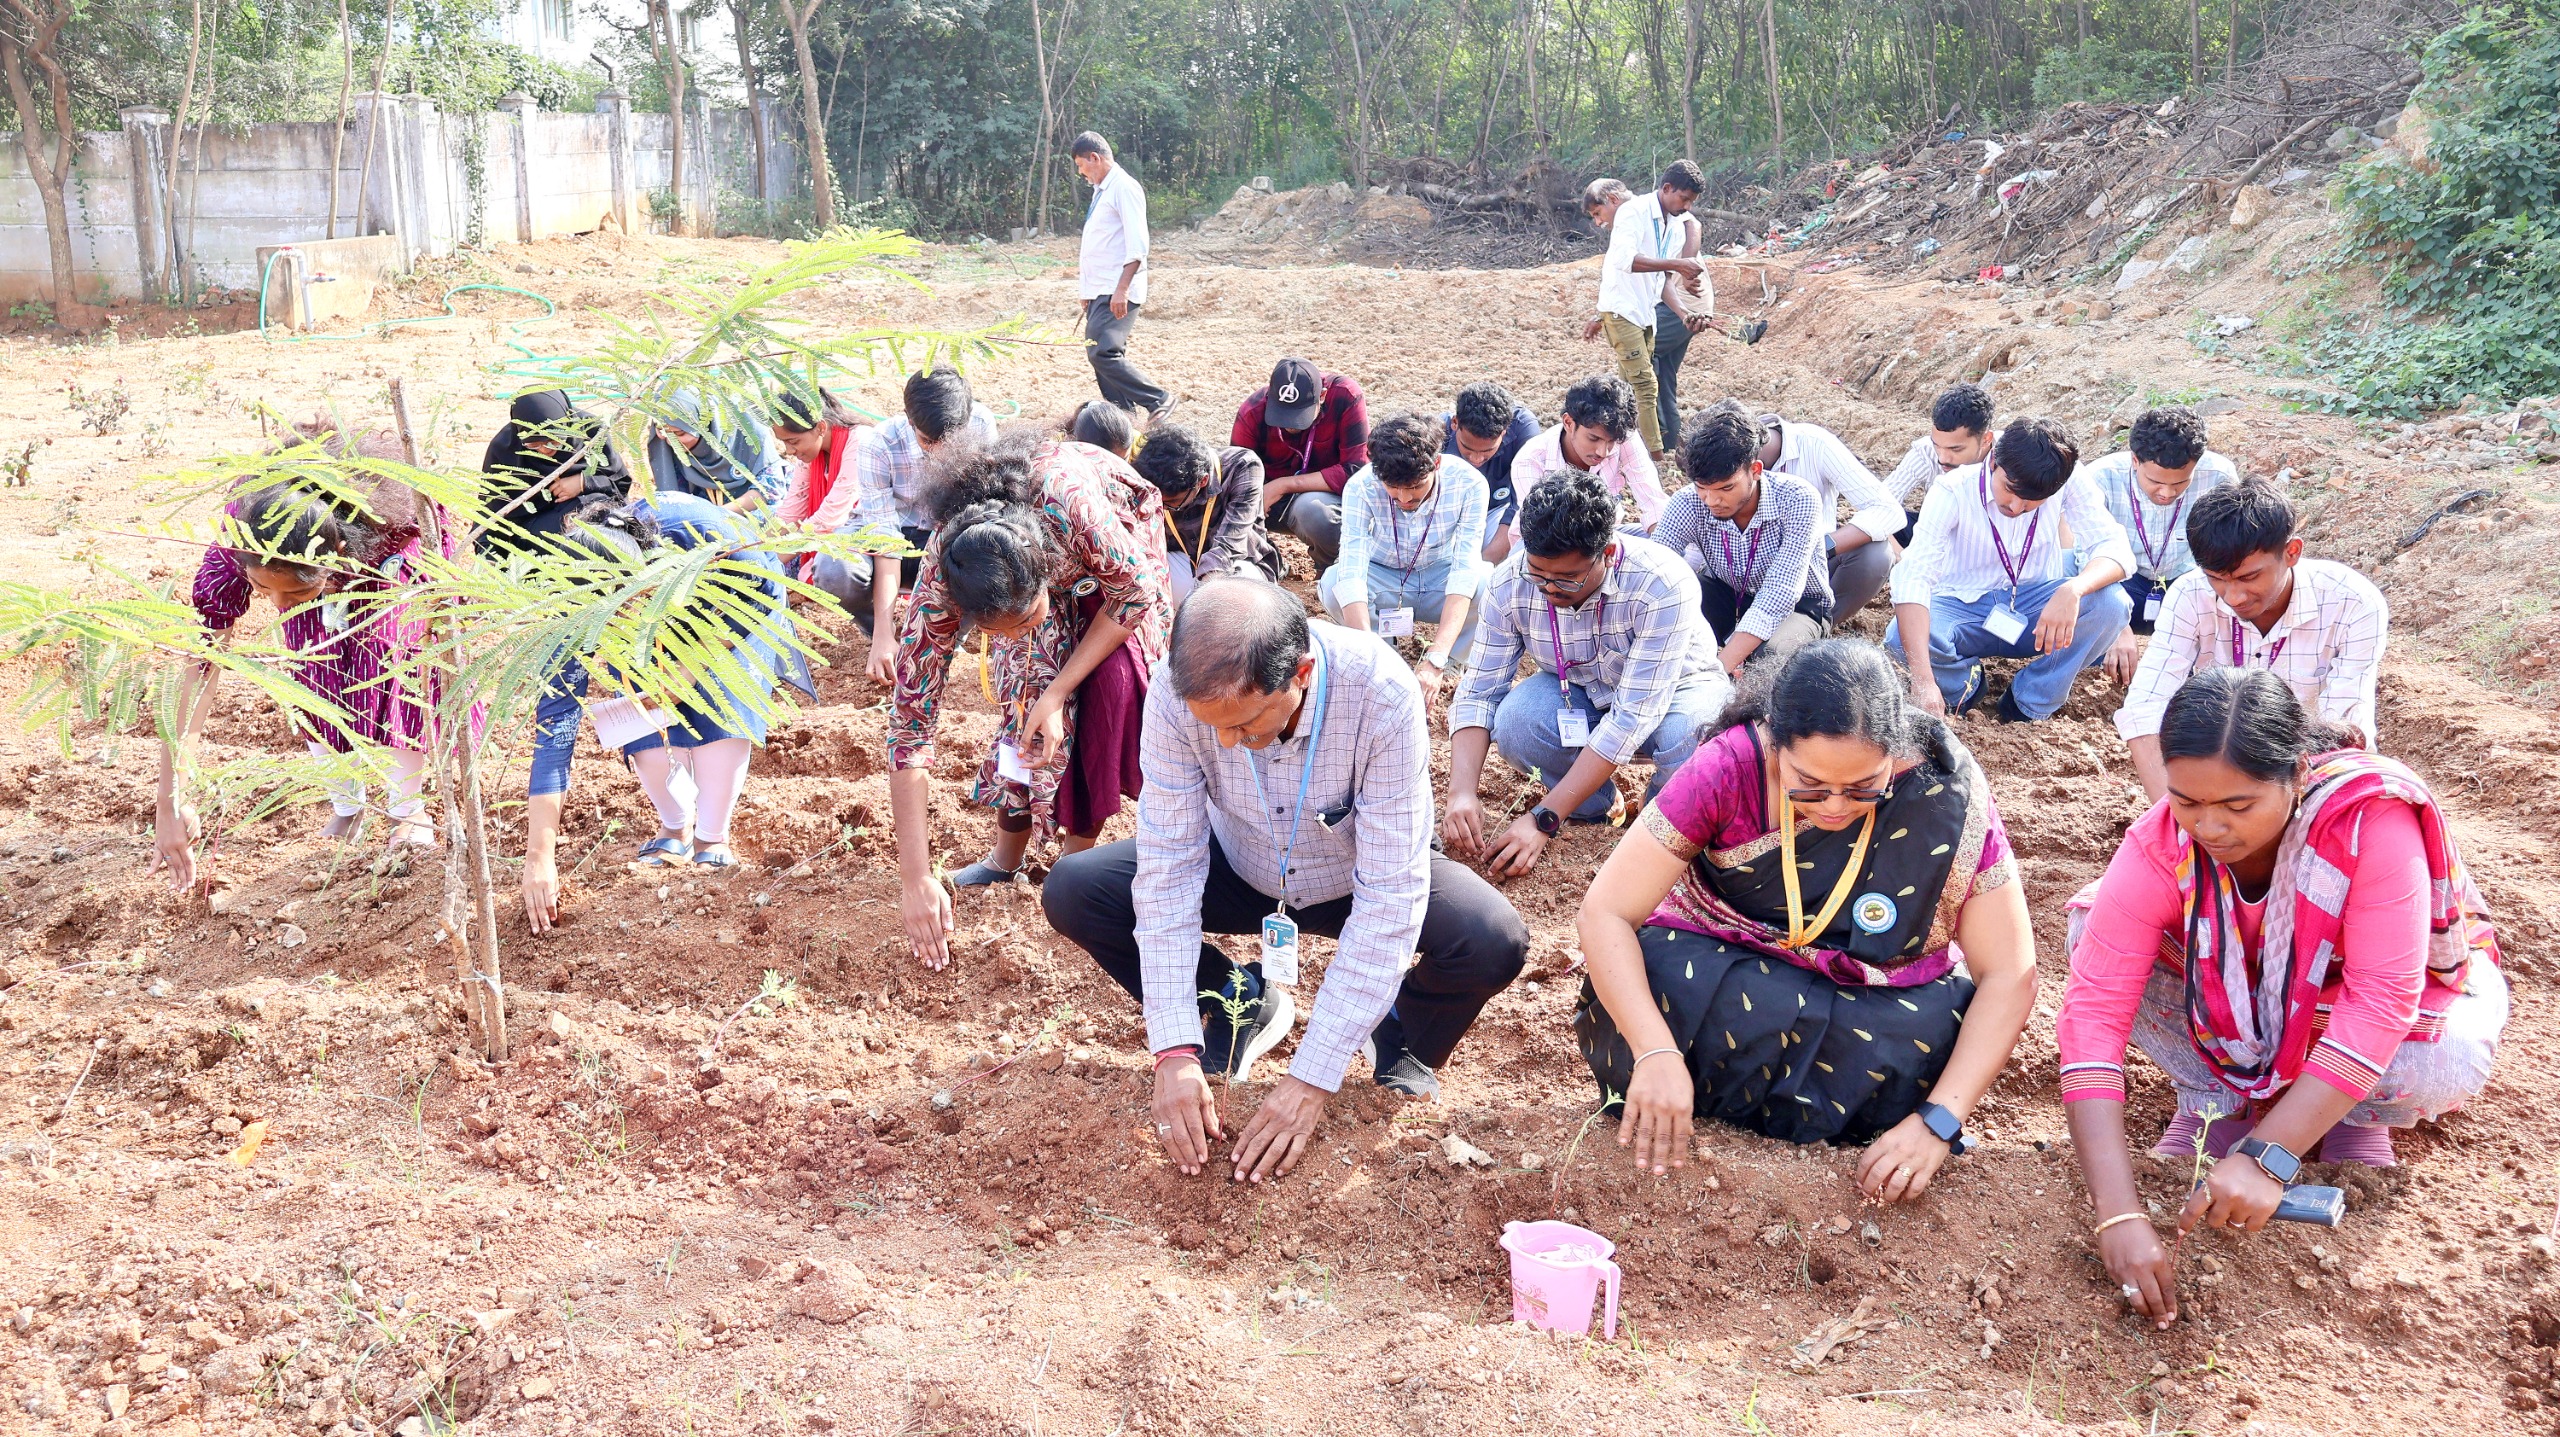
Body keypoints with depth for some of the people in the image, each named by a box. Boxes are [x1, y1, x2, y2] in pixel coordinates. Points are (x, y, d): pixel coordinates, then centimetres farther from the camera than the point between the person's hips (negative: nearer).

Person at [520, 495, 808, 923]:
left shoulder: (700, 532, -43)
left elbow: (762, 584, -22)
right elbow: (554, 723, -34)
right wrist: (539, 857, -38)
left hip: (747, 599, -1)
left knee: (721, 700, -26)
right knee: (644, 716, -20)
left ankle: (712, 840, -8)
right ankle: (675, 829, 7)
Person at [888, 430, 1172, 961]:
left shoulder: (1070, 502, -45)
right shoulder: (943, 576, -36)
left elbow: (1136, 593, -25)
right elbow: (910, 720, -32)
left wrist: (1059, 692, -32)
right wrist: (915, 880, -34)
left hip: (1119, 540, -1)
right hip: (1044, 560, 1)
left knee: (1113, 677, -22)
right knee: (1029, 698, -15)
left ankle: (1080, 850, -4)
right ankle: (1008, 853, 7)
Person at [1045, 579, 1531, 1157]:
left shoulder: (1382, 696, -36)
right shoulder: (1180, 690, -30)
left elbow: (1389, 898, -33)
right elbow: (1169, 861, -23)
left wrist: (1312, 1079, -33)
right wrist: (1175, 1051, -28)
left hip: (1354, 881, -2)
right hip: (1241, 870, 2)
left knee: (1494, 943, -30)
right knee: (1072, 892, -18)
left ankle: (1400, 1026, 5)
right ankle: (1239, 1000, 6)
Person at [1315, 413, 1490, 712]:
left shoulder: (1468, 483, -27)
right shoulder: (1361, 486, -28)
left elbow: (1465, 569, -34)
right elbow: (1352, 573, -36)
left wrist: (1436, 659, -46)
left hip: (1440, 581, 0)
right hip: (1384, 581, 0)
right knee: (1332, 582, -33)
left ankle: (1436, 673, -12)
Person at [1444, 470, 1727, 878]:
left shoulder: (1663, 584, -35)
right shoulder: (1510, 585, -23)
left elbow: (1633, 717, -37)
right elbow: (1478, 693, -16)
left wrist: (1543, 820, -40)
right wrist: (1462, 792, -35)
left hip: (1674, 690, -2)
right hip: (1580, 697, 2)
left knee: (1686, 731, -38)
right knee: (1514, 721, -32)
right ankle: (1594, 802, 0)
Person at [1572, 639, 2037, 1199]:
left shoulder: (1947, 795, -20)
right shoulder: (1729, 768, -22)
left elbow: (2010, 975, -17)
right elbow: (1604, 913, -23)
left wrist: (1939, 1121, -28)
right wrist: (1656, 1052, -39)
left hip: (1879, 999, 2)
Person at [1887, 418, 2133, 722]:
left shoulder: (2068, 481, -17)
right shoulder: (1953, 492, -24)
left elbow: (2116, 548, -21)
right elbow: (1912, 577, -35)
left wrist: (2072, 590, -46)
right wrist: (1923, 680, -48)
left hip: (2035, 606, 2)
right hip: (1964, 606, -2)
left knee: (2109, 601, -28)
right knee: (1901, 638, -33)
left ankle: (2031, 703, -6)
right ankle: (1962, 683, 2)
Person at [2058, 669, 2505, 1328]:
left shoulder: (2375, 819, -37)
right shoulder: (2162, 844, -31)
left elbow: (2381, 1004, -40)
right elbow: (2093, 1012, -36)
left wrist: (2267, 1159, -47)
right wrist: (2118, 1215, -45)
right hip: (2245, 996, 2)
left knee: (2444, 1062, -36)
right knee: (2095, 931, -25)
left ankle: (2357, 1111, 1)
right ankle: (2215, 1094, -1)